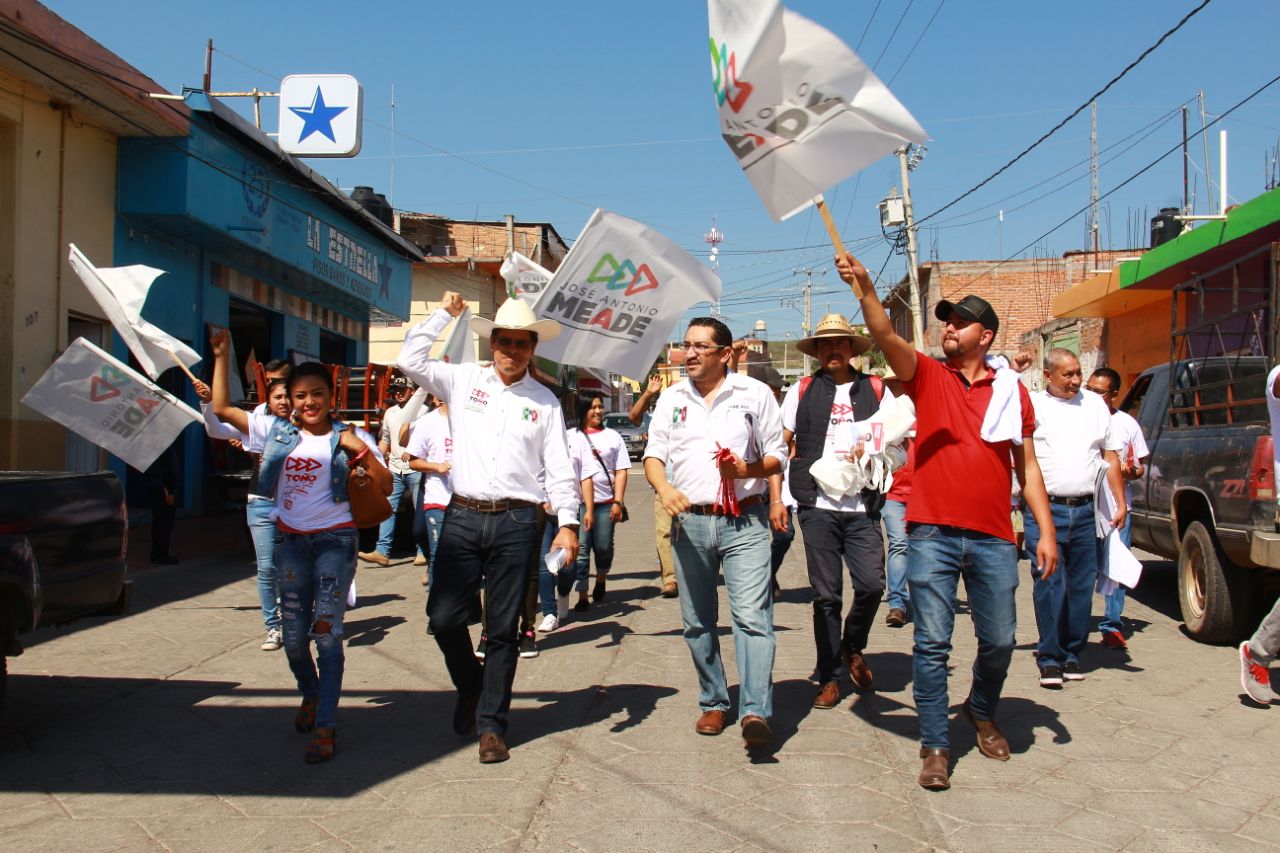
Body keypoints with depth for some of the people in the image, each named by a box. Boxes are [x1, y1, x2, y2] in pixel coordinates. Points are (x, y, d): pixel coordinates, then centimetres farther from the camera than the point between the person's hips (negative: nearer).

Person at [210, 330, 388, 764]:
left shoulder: (347, 437, -3)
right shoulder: (277, 431, 5)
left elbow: (385, 487, -7)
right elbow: (221, 408, 9)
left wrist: (363, 451, -21)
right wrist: (221, 357, 3)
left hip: (334, 541, -4)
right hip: (290, 542, 4)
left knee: (326, 633, -8)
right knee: (294, 637, 10)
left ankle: (326, 728, -1)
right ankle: (310, 695, 39)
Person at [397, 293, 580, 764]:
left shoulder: (545, 401, 7)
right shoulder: (463, 380, 9)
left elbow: (559, 468, 5)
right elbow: (410, 360, 0)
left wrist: (567, 522, -4)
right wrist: (443, 314, 2)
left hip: (515, 522, -1)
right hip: (462, 517, 1)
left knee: (502, 629, 4)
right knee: (444, 616, -2)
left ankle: (491, 724, 17)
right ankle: (470, 686, 28)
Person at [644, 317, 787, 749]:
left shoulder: (754, 393, 3)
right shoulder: (672, 397, 12)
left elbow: (778, 455, 6)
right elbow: (654, 454, 9)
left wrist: (747, 469, -15)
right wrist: (665, 489, -12)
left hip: (744, 522, -3)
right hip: (689, 521, 4)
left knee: (752, 615, -14)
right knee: (697, 621, 9)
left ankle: (755, 712, -16)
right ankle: (713, 703, 23)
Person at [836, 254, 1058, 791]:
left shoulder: (1011, 391, 9)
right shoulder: (927, 376, 5)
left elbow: (1027, 466, 10)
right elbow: (886, 337, -13)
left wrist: (1046, 532, 6)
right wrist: (863, 287, -29)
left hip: (993, 538, 2)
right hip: (932, 534, -2)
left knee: (999, 640, 11)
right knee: (932, 643, -1)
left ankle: (981, 711, 40)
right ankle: (935, 746, 11)